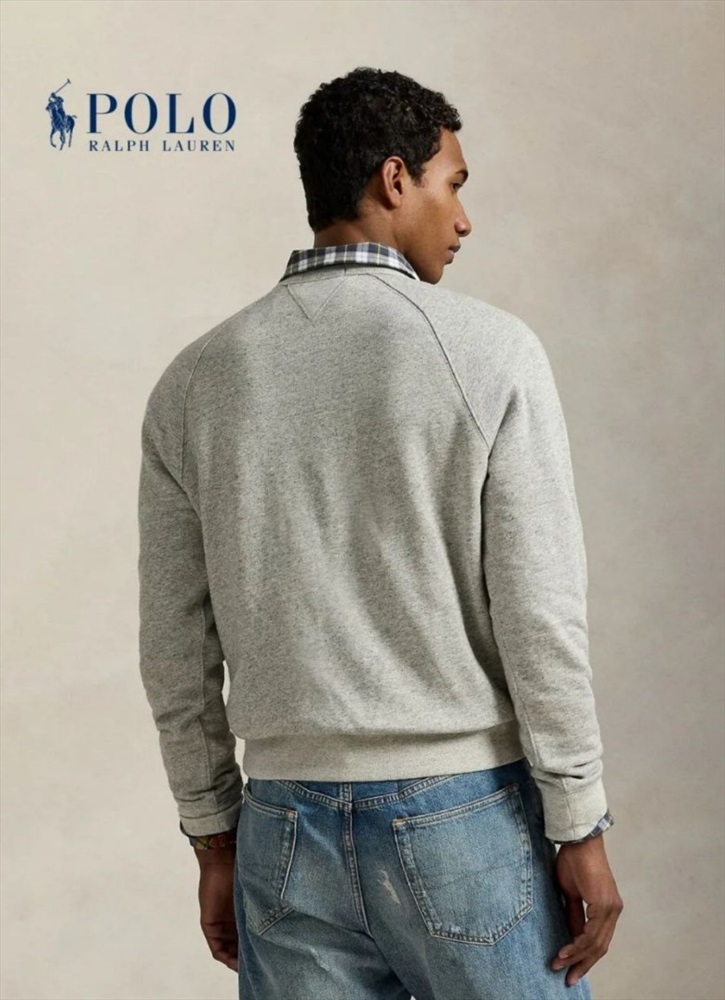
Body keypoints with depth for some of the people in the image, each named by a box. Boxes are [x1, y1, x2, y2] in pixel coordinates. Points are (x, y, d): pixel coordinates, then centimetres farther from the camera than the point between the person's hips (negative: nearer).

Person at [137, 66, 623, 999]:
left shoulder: (194, 380, 2)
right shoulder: (488, 351, -9)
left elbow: (175, 647, 5)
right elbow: (540, 613, -12)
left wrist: (214, 835, 14)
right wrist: (579, 828, -3)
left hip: (289, 829, 4)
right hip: (467, 818, -3)